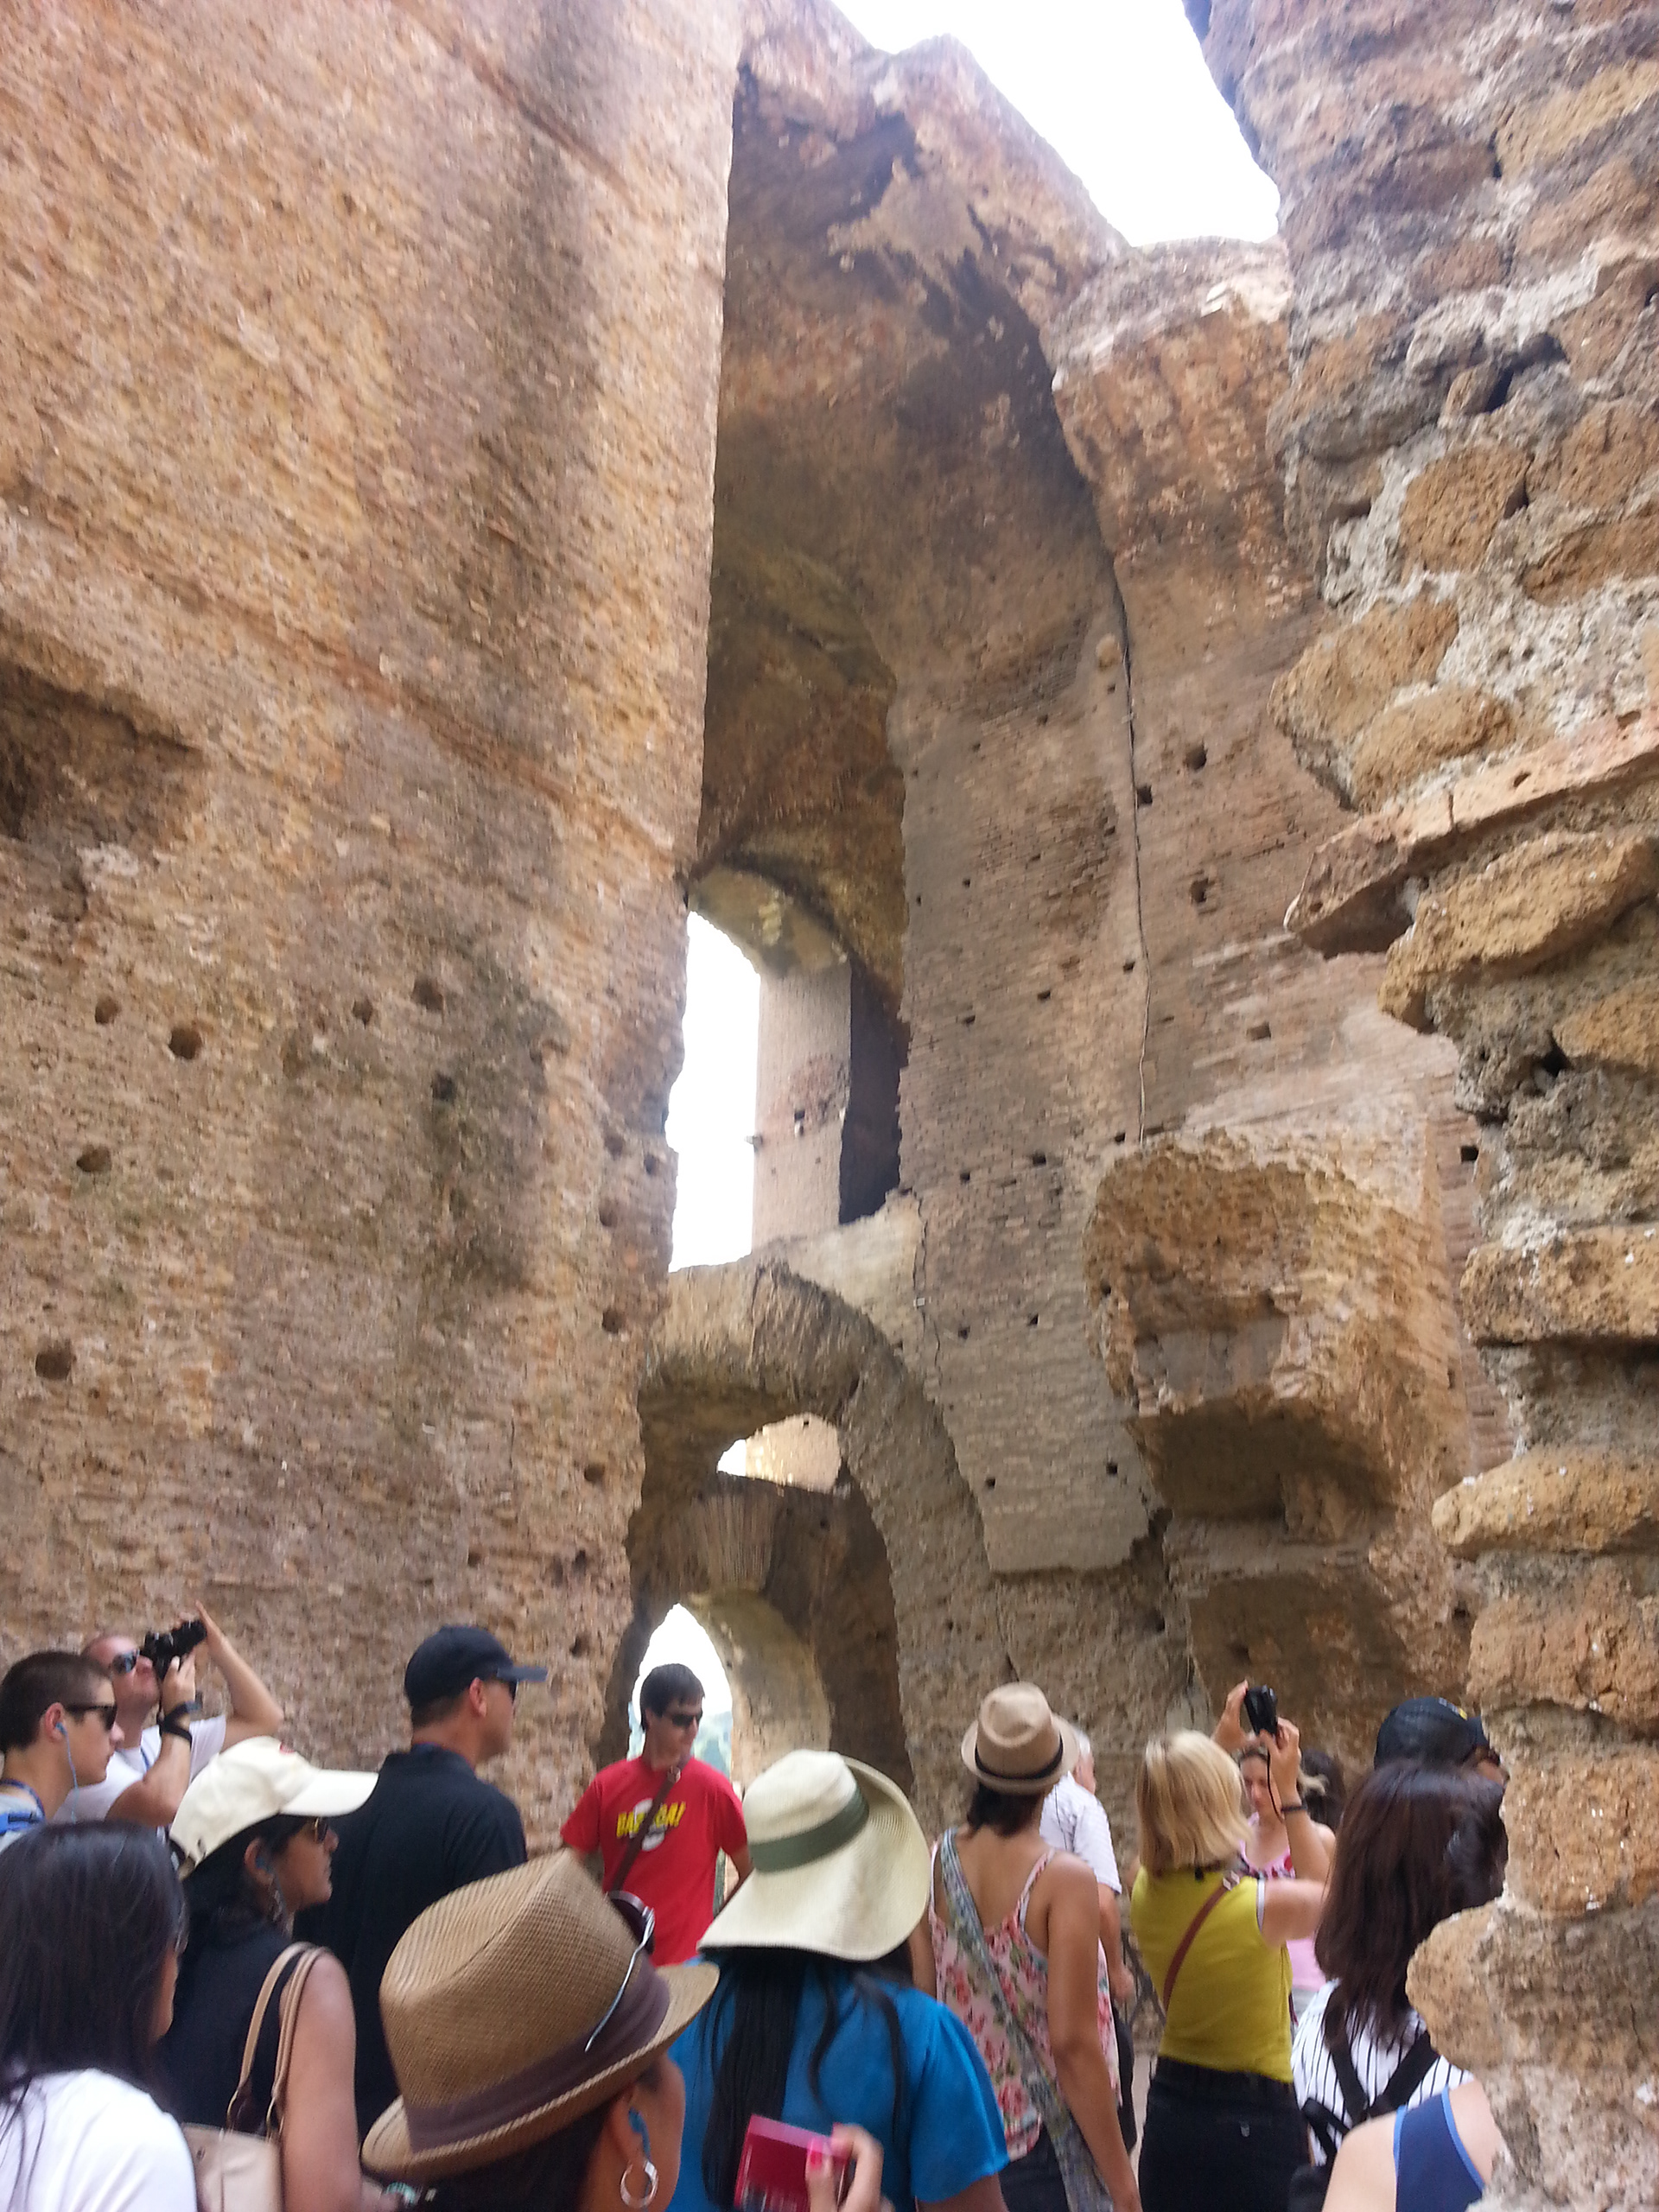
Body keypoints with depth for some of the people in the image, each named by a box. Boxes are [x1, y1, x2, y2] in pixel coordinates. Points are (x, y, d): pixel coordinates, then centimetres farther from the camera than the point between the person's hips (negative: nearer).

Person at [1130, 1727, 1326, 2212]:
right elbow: (1325, 1895, 0)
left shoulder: (1145, 1891, -7)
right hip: (1253, 2120, -5)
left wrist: (1223, 1741, 17)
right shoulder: (1262, 1904, -24)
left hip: (1170, 2110, 5)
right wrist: (1289, 1791, -1)